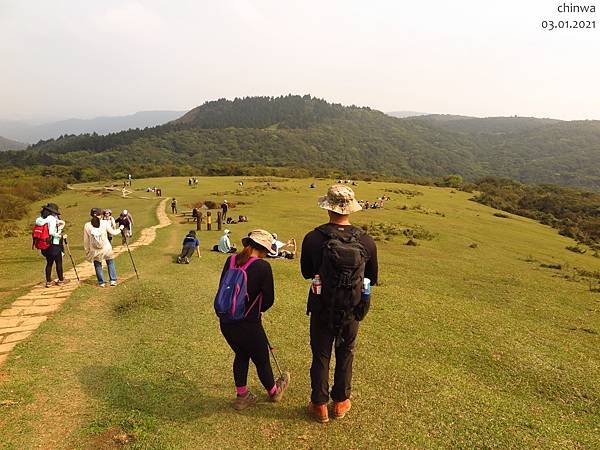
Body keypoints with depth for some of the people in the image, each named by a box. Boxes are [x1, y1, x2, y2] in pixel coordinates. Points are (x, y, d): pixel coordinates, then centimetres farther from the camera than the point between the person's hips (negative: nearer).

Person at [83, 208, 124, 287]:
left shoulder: (87, 225, -4)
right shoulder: (104, 223, -9)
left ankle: (101, 283, 18)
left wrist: (87, 251, 13)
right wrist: (120, 228, 20)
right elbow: (113, 232, 1)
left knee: (98, 266, 15)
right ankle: (113, 280, 16)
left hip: (94, 250, 1)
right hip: (106, 248, -1)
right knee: (110, 263, 18)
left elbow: (86, 240, 2)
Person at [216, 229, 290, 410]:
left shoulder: (230, 261, -1)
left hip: (225, 323, 5)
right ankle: (273, 391, 43)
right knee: (262, 360, 19)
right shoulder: (263, 266, -15)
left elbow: (222, 289, 6)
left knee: (241, 355, 28)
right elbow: (269, 300, -9)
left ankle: (242, 396, 39)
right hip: (248, 325, -5)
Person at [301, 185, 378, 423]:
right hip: (352, 310, 2)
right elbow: (372, 278, 2)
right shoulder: (367, 241, -12)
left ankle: (319, 406, 28)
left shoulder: (313, 238, -17)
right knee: (345, 354, 20)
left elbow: (307, 272, -1)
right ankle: (341, 403, 35)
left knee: (320, 356, 16)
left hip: (322, 309, -1)